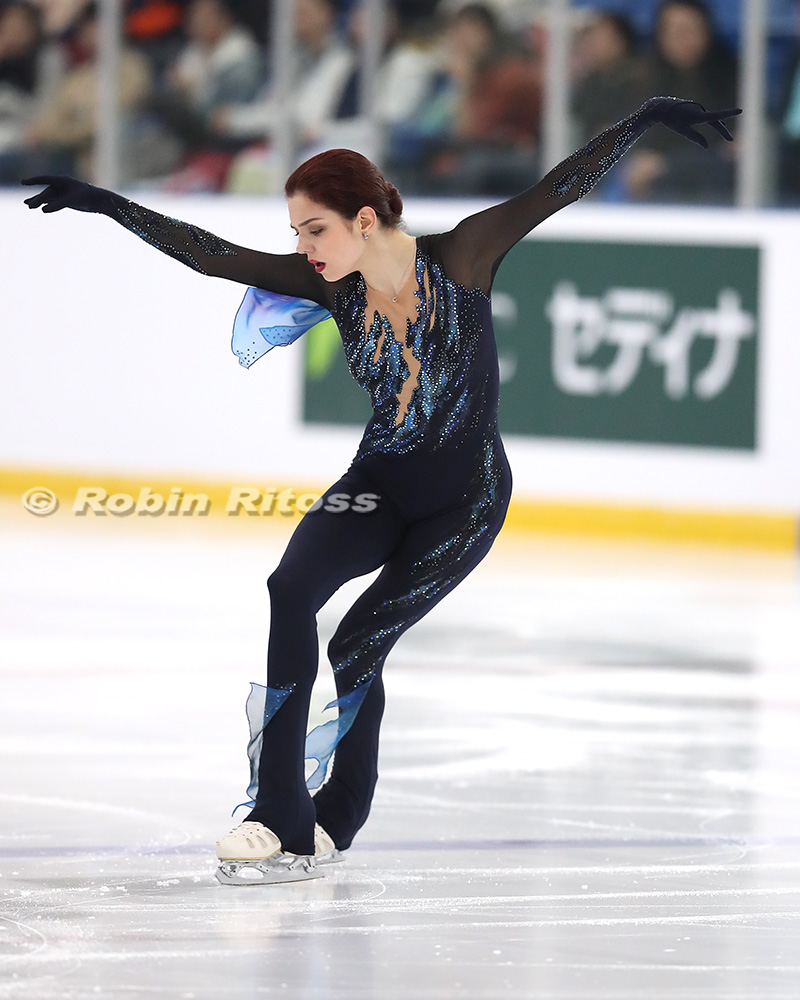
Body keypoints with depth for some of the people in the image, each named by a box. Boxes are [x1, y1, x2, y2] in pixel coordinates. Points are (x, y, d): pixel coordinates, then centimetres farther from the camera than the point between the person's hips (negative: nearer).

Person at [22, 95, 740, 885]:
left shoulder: (460, 258, -16)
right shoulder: (332, 283, -6)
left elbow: (558, 189, -18)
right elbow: (211, 255, -6)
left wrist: (646, 118, -25)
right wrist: (103, 204, -9)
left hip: (465, 499, -4)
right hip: (378, 485, 4)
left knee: (357, 647, -13)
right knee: (289, 591, -22)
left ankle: (332, 821, 8)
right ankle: (279, 818, -21)